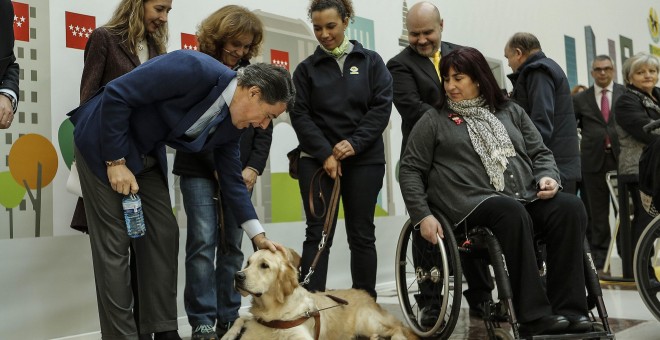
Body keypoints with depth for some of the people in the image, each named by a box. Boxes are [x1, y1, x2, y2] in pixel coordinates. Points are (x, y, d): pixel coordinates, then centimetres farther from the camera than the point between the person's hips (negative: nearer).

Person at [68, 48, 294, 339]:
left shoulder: (232, 121, -4)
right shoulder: (194, 69, -29)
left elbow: (231, 177, 6)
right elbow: (116, 94, -27)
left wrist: (257, 235, 4)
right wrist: (116, 161, -22)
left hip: (146, 155, 8)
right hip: (104, 141, -7)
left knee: (163, 235, 4)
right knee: (115, 242, -7)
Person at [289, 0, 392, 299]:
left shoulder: (370, 62, 8)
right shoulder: (306, 68, 8)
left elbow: (382, 106, 0)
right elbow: (300, 115, 0)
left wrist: (354, 143, -13)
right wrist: (326, 154, -13)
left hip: (364, 160, 1)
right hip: (317, 161, 0)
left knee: (362, 234, 5)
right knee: (318, 233, -4)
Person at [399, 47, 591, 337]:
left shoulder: (510, 111, 22)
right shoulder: (434, 121, 12)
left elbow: (540, 153, 21)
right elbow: (410, 169, 8)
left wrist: (548, 177, -3)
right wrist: (423, 215, -4)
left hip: (527, 198, 4)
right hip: (475, 203, -4)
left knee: (570, 207, -24)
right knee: (513, 213, -36)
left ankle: (568, 308, -23)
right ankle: (534, 316, -33)